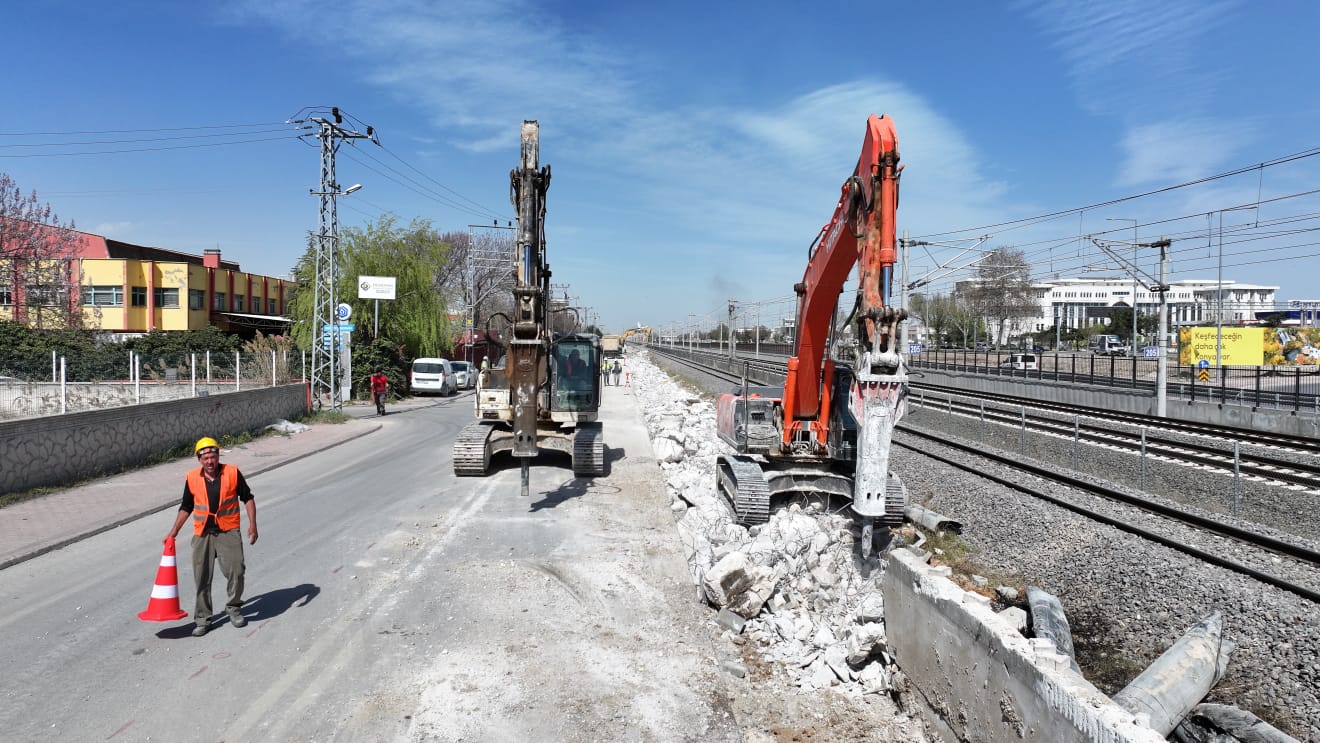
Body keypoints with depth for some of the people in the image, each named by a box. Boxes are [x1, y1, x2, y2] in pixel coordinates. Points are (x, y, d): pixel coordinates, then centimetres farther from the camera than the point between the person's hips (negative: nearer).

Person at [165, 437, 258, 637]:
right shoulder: (192, 478, 1)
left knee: (236, 570, -8)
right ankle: (202, 619, 18)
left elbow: (247, 498, 3)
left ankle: (234, 608, 16)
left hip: (229, 532, -2)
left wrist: (252, 524, -5)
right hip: (203, 534, 2)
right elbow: (186, 507, 13)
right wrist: (174, 531, 7)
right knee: (202, 578, 5)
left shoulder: (232, 473, -4)